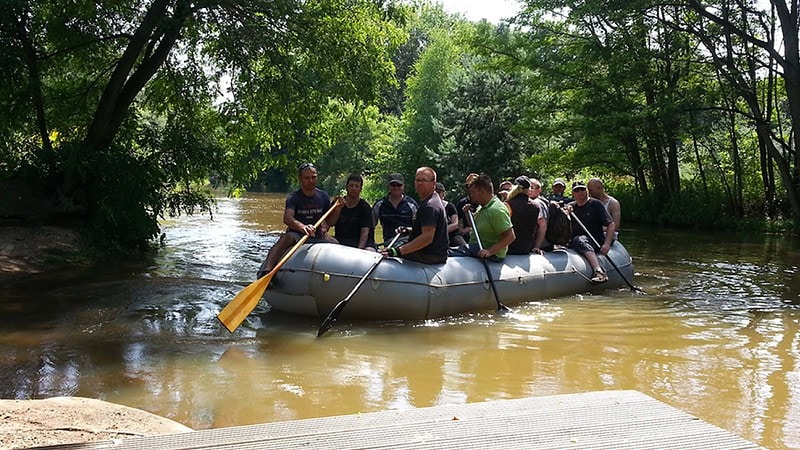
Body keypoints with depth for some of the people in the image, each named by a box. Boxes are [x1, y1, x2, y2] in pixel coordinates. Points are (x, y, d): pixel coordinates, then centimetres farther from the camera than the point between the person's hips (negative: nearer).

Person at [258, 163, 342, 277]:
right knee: (287, 238, -36)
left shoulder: (324, 196, 8)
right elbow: (287, 218, -25)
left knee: (334, 242, -26)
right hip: (296, 235, -4)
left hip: (317, 236, 4)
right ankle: (265, 271, -50)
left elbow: (329, 221, 14)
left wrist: (337, 209, -7)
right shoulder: (293, 198, -6)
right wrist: (302, 227, -46)